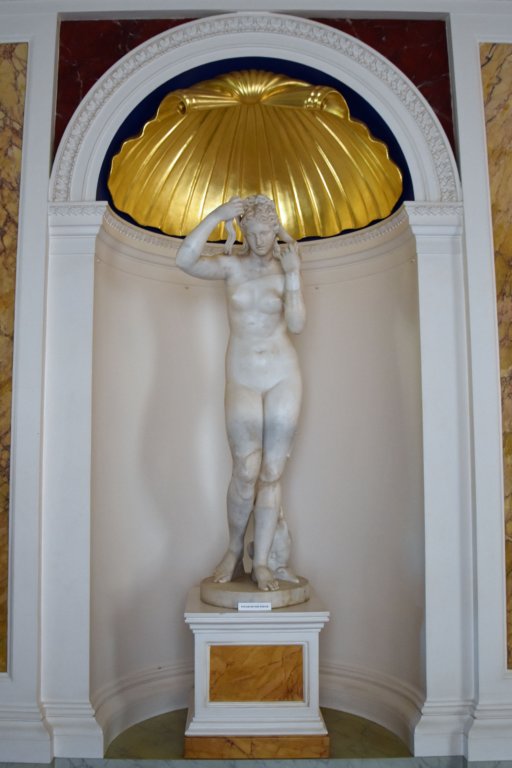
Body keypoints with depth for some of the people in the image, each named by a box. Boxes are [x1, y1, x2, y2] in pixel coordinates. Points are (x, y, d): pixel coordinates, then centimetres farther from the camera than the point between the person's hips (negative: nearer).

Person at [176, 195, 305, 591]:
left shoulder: (285, 269, 3)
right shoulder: (231, 266, 3)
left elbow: (297, 325, -7)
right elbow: (186, 260, -14)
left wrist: (293, 274, -13)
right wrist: (216, 216, -16)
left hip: (283, 377, 1)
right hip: (242, 379, 0)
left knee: (272, 472, 2)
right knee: (247, 471, -6)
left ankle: (263, 561, 11)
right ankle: (234, 550, 17)